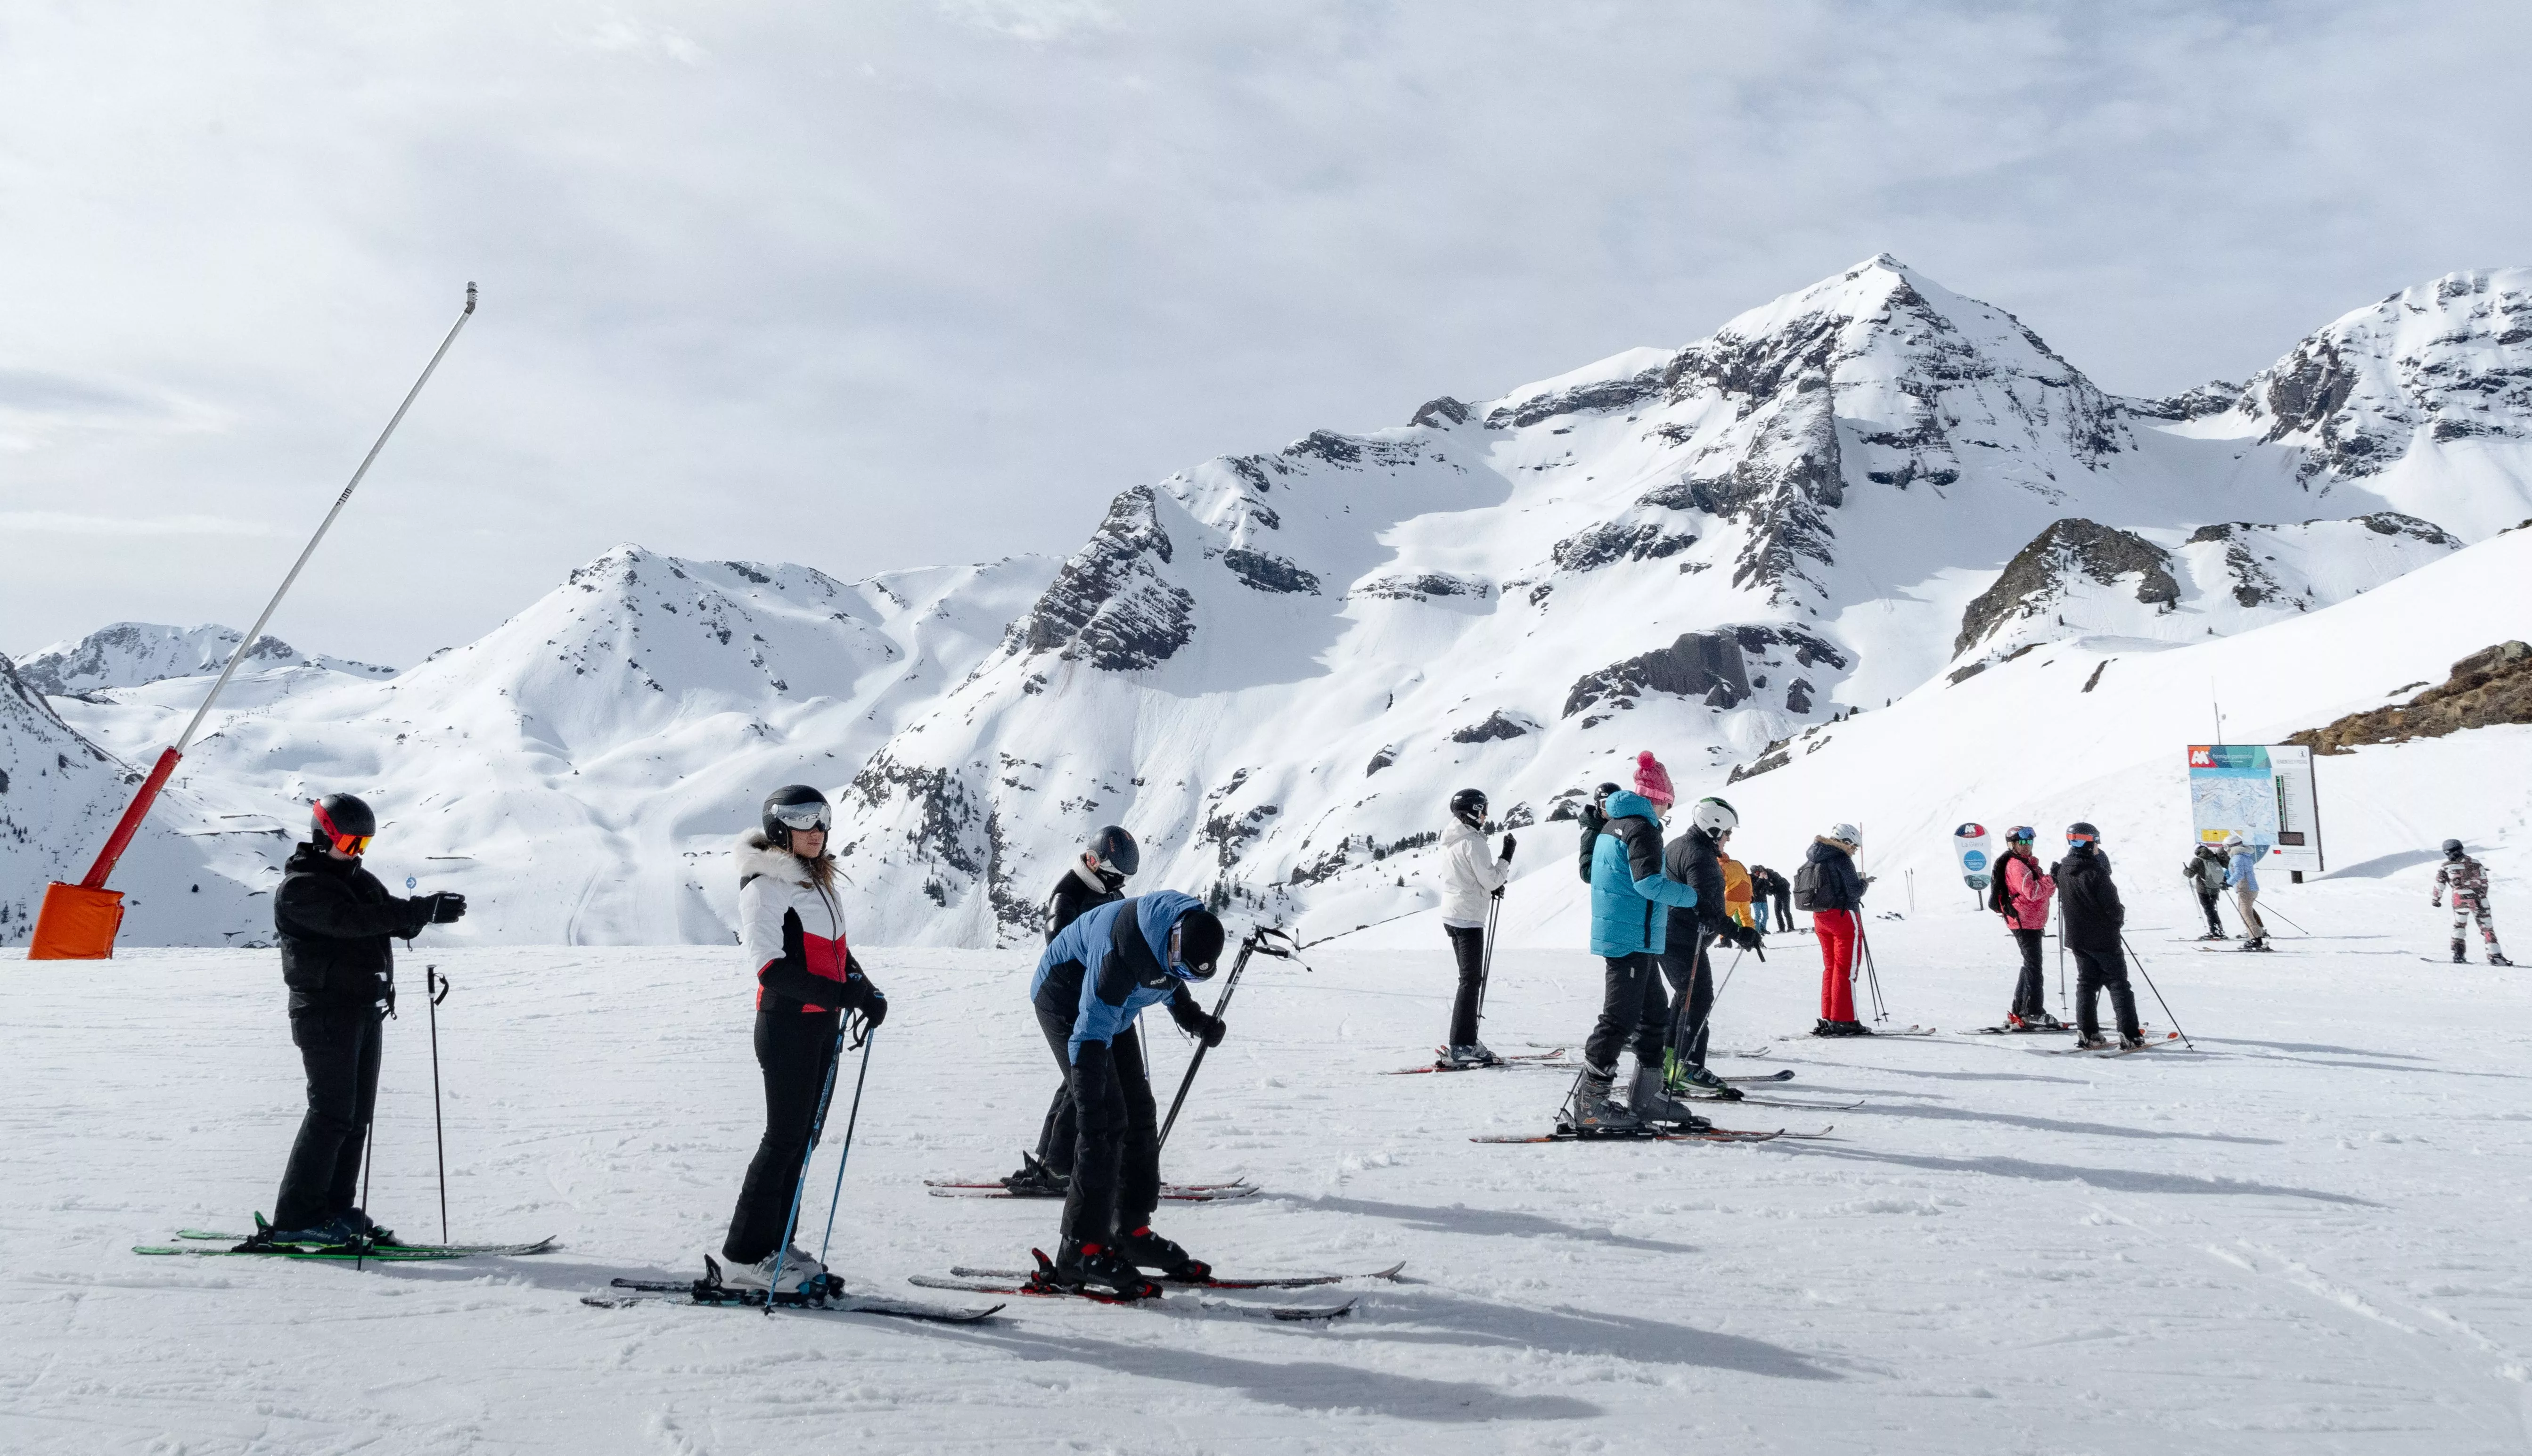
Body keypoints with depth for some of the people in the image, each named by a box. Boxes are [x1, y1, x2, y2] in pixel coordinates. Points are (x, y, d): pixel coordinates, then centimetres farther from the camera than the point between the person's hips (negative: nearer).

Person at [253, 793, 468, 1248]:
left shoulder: (358, 879, 17)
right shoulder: (300, 888, -11)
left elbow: (392, 915, 9)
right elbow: (355, 920, -26)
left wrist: (427, 910, -14)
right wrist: (425, 910, -30)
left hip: (366, 1008, 9)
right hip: (326, 1010, -9)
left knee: (358, 1113, 9)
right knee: (332, 1113, -10)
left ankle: (336, 1208, 16)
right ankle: (295, 1219, -6)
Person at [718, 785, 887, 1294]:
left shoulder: (817, 881, 17)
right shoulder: (766, 885, -11)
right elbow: (768, 965, -20)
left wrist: (868, 991, 8)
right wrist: (837, 993, -25)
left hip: (824, 1023, 9)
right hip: (787, 1024, -8)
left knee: (805, 1133, 11)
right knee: (786, 1136, -6)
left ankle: (775, 1243, 19)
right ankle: (744, 1256, 1)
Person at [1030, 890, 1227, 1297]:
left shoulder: (1191, 929, -14)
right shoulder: (1124, 949, -39)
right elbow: (1090, 1040, -39)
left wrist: (1192, 1017, -2)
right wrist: (1091, 1122, -41)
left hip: (1113, 1008, 8)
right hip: (1066, 1001, -8)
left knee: (1139, 1114, 7)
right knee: (1109, 1120, -16)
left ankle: (1132, 1231, 18)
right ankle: (1083, 1250, -11)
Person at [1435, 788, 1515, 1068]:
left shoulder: (1450, 840, 12)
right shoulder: (1473, 842, -17)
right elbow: (1491, 879, -16)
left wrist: (1490, 887, 11)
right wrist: (1507, 856, -5)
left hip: (1452, 915, 10)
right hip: (1469, 919, -10)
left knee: (1470, 979, 16)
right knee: (1471, 981, -6)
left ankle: (1466, 1041, 19)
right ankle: (1461, 1047, -7)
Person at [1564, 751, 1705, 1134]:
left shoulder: (1612, 826, 17)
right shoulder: (1642, 827, -13)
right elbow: (1649, 881, -24)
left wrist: (1660, 915, 28)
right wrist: (1691, 897, -10)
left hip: (1625, 939, 10)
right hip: (1633, 940, -10)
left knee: (1655, 1015, 16)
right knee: (1620, 1020, -8)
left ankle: (1644, 1097, 21)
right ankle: (1588, 1106, -7)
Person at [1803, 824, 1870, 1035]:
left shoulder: (1813, 859, 10)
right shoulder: (1841, 860, -13)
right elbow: (1854, 891, -17)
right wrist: (1863, 883, 5)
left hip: (1820, 917, 8)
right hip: (1843, 917, -8)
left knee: (1830, 968, 14)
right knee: (1846, 970, -2)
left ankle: (1828, 1019, 14)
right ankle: (1843, 1021, -3)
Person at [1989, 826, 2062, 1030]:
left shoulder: (2026, 864, 19)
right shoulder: (2016, 865, -14)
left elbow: (2040, 890, 21)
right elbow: (2032, 892, -25)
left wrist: (2050, 883, 4)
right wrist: (2051, 880, -18)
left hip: (2032, 923, 11)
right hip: (2025, 923, -11)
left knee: (2030, 966, 14)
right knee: (2033, 967, -9)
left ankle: (2019, 1013, 19)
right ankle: (2034, 1014, -8)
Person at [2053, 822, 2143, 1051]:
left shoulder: (2062, 870, 2)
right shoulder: (2095, 871, -21)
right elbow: (2112, 905, -18)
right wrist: (2119, 919, 2)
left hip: (2076, 938, 6)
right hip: (2103, 938, -6)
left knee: (2086, 983, 12)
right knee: (2118, 984, 3)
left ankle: (2087, 1034, 8)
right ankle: (2130, 1035, 1)